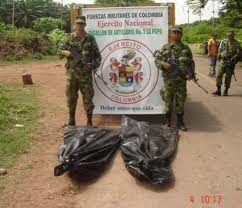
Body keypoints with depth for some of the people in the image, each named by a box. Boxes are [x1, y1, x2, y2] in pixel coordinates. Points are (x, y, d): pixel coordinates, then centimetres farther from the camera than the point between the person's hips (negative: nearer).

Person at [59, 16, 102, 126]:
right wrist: (66, 52, -11)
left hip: (86, 74, -2)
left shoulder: (90, 39, 0)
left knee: (88, 98, 3)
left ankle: (89, 121, 15)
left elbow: (98, 56, 3)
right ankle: (71, 120, 26)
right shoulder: (70, 38, 5)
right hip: (72, 73, 2)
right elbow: (61, 50, 11)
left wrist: (93, 65, -12)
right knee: (71, 97, 11)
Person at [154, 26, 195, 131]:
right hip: (168, 79, -1)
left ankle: (180, 122, 19)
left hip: (181, 79, 1)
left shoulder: (186, 48, 7)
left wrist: (191, 74, -5)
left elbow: (191, 63, 10)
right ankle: (167, 123, 17)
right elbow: (156, 59, 4)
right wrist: (163, 64, -16)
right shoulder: (165, 47, 3)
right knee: (168, 102, 5)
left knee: (180, 102, 8)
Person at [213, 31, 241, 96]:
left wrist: (232, 59, -18)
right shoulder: (223, 42, 7)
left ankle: (226, 91, 13)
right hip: (223, 61, 2)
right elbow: (219, 51, 13)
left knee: (228, 77, 2)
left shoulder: (236, 44, -3)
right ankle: (218, 90, -3)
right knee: (219, 75, -7)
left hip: (231, 63, -2)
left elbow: (238, 53, -7)